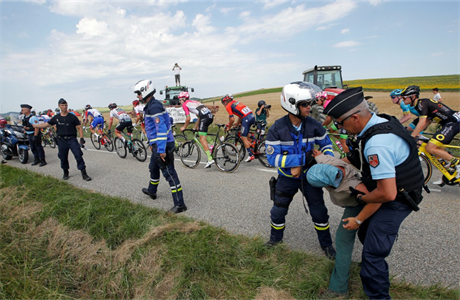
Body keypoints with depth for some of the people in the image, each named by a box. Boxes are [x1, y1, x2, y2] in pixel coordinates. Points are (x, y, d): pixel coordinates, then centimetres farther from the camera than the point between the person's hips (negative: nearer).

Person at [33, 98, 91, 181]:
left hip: (72, 140, -3)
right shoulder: (56, 117, 9)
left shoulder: (72, 117, 2)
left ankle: (84, 173, -7)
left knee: (78, 155, -11)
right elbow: (46, 124, 14)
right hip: (61, 141, 3)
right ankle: (65, 173, 27)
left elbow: (79, 127, 2)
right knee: (63, 158, 9)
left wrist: (81, 138, -8)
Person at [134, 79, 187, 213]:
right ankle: (152, 191, 51)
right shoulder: (151, 106, 15)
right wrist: (152, 143, 30)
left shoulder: (154, 107, -19)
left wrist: (162, 149, -29)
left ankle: (180, 204, -1)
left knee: (169, 173, -7)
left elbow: (162, 128, -27)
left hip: (163, 146, -11)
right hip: (158, 146, 11)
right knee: (153, 167, 28)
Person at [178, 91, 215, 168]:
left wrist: (184, 127, 18)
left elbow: (188, 119, 2)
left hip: (205, 117, -8)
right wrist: (196, 127, 38)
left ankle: (210, 159, -12)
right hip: (210, 116, 8)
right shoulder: (194, 102, 32)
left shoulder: (185, 104, 9)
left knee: (202, 139, -6)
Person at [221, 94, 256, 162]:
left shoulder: (228, 106, 1)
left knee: (244, 137, 1)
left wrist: (228, 127, 9)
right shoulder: (235, 102, 25)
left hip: (246, 119, -8)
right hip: (252, 116, 8)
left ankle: (251, 155, 0)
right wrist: (237, 124, 32)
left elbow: (232, 119, -6)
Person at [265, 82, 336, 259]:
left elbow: (326, 143, 3)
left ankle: (326, 244, 33)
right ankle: (276, 238, 41)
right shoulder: (277, 129, -21)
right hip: (287, 177, -1)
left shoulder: (313, 125, -13)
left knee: (319, 212, 8)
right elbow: (272, 158, -26)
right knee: (278, 211, 13)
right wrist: (302, 158, -32)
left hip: (309, 175, 2)